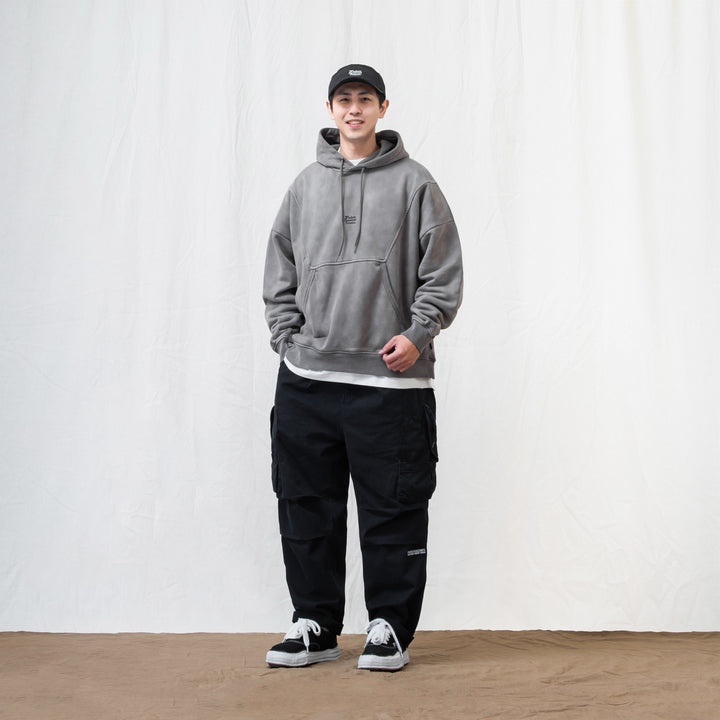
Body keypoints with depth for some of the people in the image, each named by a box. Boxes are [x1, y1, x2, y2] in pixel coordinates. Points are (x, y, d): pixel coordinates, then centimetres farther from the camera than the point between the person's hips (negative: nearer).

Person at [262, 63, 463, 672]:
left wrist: (416, 334, -9)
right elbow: (280, 273, 17)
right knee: (307, 507, 7)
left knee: (393, 509, 0)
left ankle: (390, 626, 13)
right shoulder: (305, 186, 14)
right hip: (307, 377, 4)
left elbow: (443, 272, 2)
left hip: (390, 379, -3)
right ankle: (315, 624, 19)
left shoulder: (413, 182, 4)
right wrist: (289, 337, 4)